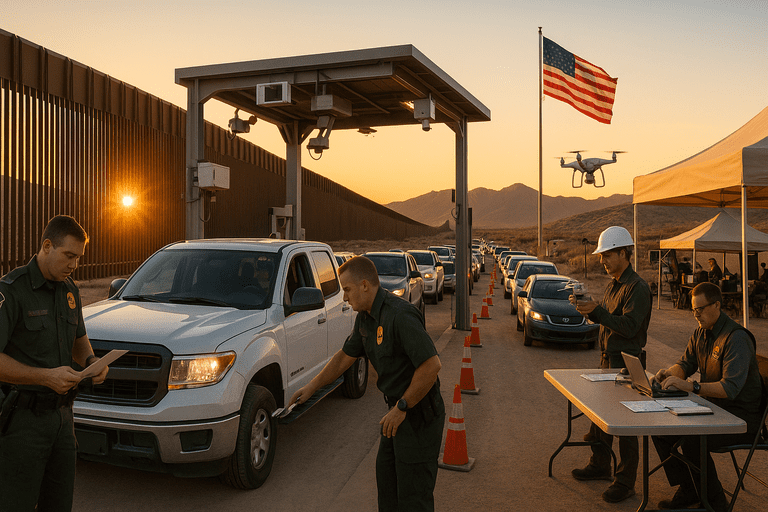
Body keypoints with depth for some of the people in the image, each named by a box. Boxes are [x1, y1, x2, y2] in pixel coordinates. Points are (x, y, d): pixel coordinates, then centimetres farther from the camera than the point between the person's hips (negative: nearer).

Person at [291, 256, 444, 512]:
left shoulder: (400, 315, -26)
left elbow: (432, 365, -30)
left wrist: (401, 407, -22)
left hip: (419, 414, -9)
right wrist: (311, 387, 21)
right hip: (400, 412, 10)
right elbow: (345, 356, 18)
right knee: (386, 478, 21)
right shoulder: (366, 316, 5)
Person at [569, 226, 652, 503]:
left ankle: (625, 482, 8)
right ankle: (600, 465, 33)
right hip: (608, 358, 9)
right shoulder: (613, 285, 13)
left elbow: (629, 326, -24)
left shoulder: (637, 287, -16)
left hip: (626, 361, -9)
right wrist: (587, 308, 2)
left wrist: (596, 311, -27)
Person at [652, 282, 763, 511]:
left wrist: (689, 385, -42)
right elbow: (685, 364, 14)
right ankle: (687, 491, 8)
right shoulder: (700, 333, 6)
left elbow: (730, 388, -32)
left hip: (741, 415, -9)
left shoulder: (736, 338, -22)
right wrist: (670, 372, -10)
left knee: (692, 441, -31)